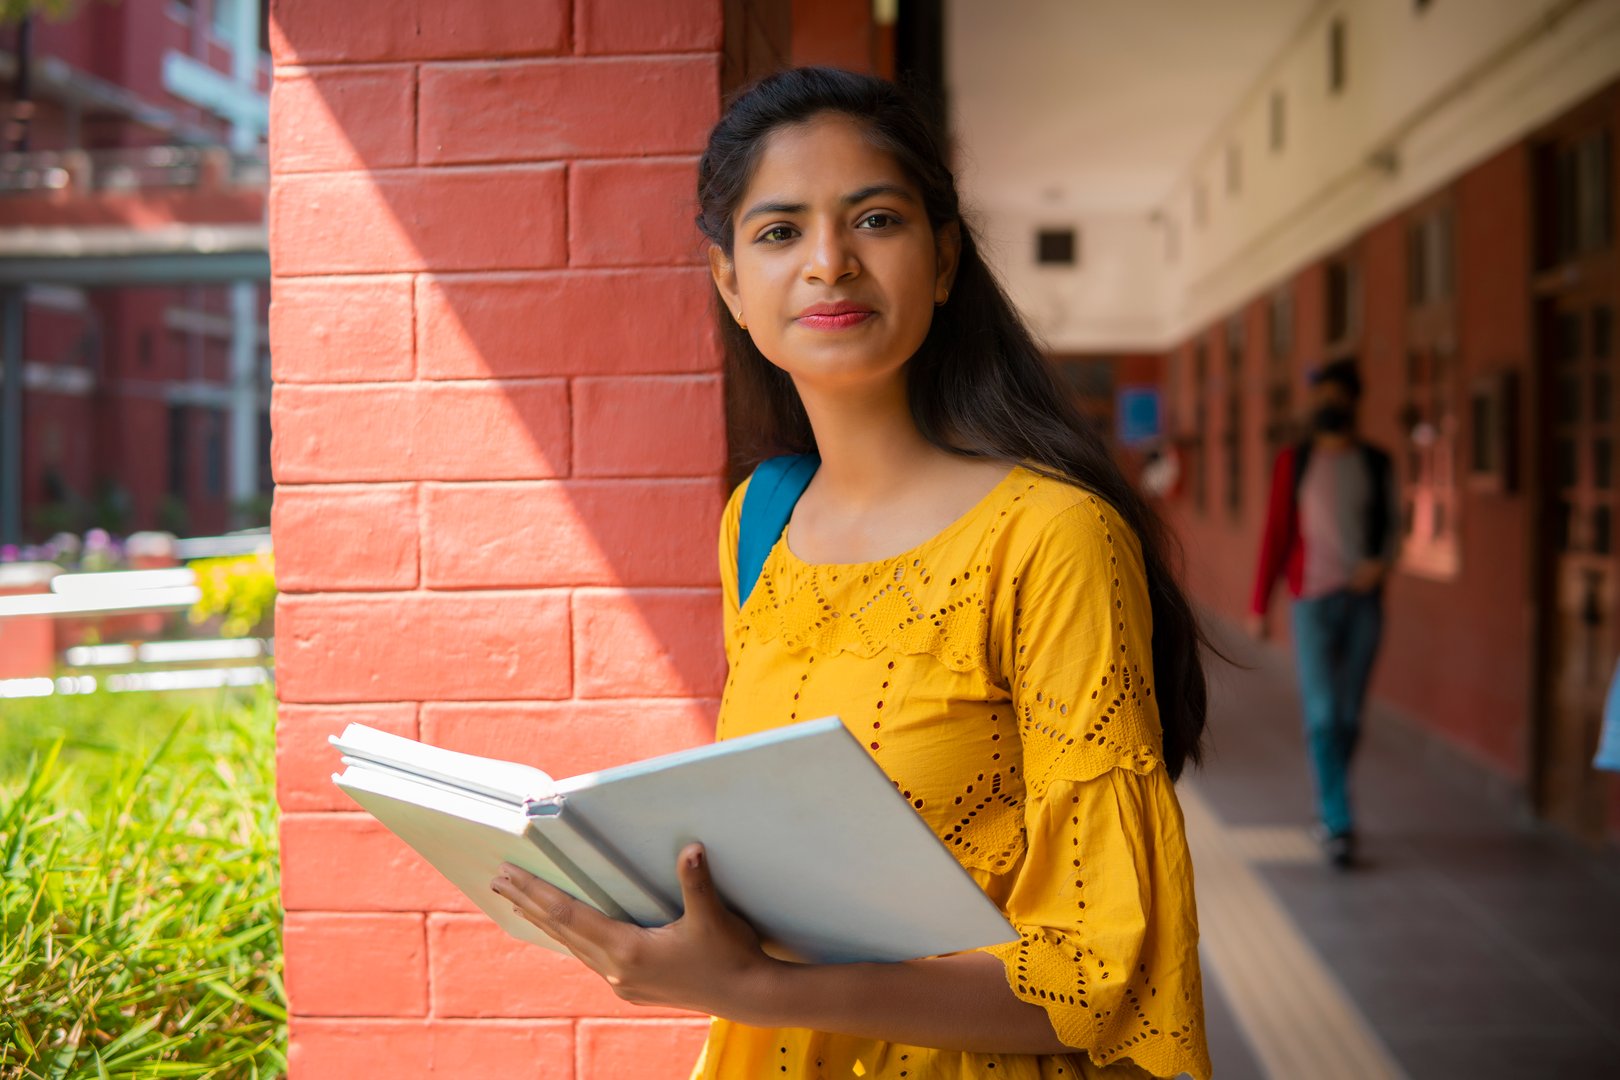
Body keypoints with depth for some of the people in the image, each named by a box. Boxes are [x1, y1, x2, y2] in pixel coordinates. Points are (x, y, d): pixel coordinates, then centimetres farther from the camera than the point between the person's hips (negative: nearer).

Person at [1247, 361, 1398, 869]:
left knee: (1349, 717, 7)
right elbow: (1276, 534, 4)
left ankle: (1326, 809, 27)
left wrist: (1382, 561, -10)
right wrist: (1259, 606, 3)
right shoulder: (1293, 461, 3)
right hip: (1313, 600, -2)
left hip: (1364, 600, 2)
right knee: (1322, 715, -11)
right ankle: (1339, 825, -9)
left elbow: (1391, 523, 13)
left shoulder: (1375, 462, 7)